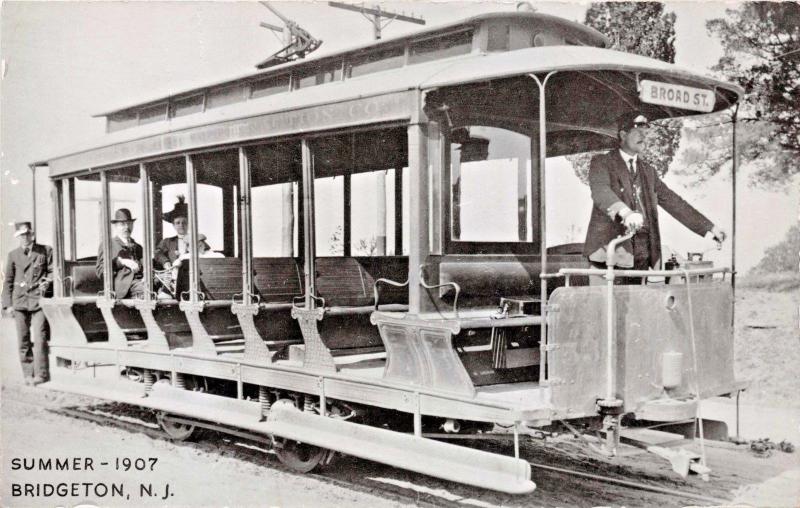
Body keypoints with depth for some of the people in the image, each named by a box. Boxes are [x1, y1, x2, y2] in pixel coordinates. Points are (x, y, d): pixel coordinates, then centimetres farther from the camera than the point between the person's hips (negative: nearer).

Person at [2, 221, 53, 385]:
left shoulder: (45, 251, 4)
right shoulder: (13, 255, 11)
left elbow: (52, 271, 11)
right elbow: (8, 280, 13)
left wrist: (47, 281, -10)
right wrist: (8, 303, 8)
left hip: (39, 299, -3)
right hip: (20, 301, 3)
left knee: (39, 338, -10)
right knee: (23, 340, 4)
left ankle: (41, 374, -5)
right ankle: (28, 374, 13)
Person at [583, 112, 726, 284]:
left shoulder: (647, 170, 21)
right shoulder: (602, 162, 3)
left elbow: (672, 201, 21)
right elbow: (600, 191, -17)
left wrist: (708, 227, 16)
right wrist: (625, 212, -37)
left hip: (641, 251, 5)